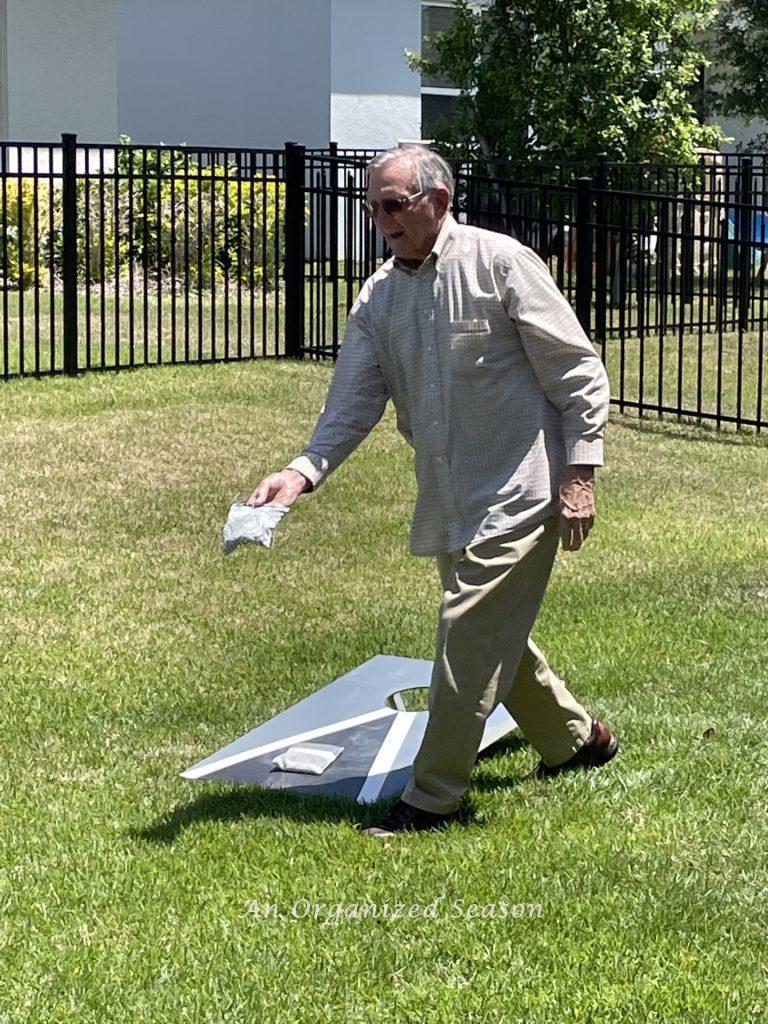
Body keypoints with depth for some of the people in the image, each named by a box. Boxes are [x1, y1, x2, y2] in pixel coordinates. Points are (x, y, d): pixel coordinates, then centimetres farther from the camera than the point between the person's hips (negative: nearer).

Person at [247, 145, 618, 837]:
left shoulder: (500, 264, -12)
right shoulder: (379, 297, 6)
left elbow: (579, 371, -10)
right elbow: (355, 398, -1)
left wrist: (579, 473, -15)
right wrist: (305, 470, -18)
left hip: (518, 493, -7)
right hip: (449, 502, 7)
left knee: (469, 638, -9)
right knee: (498, 636, 19)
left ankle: (432, 799, 0)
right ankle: (575, 739, 41)